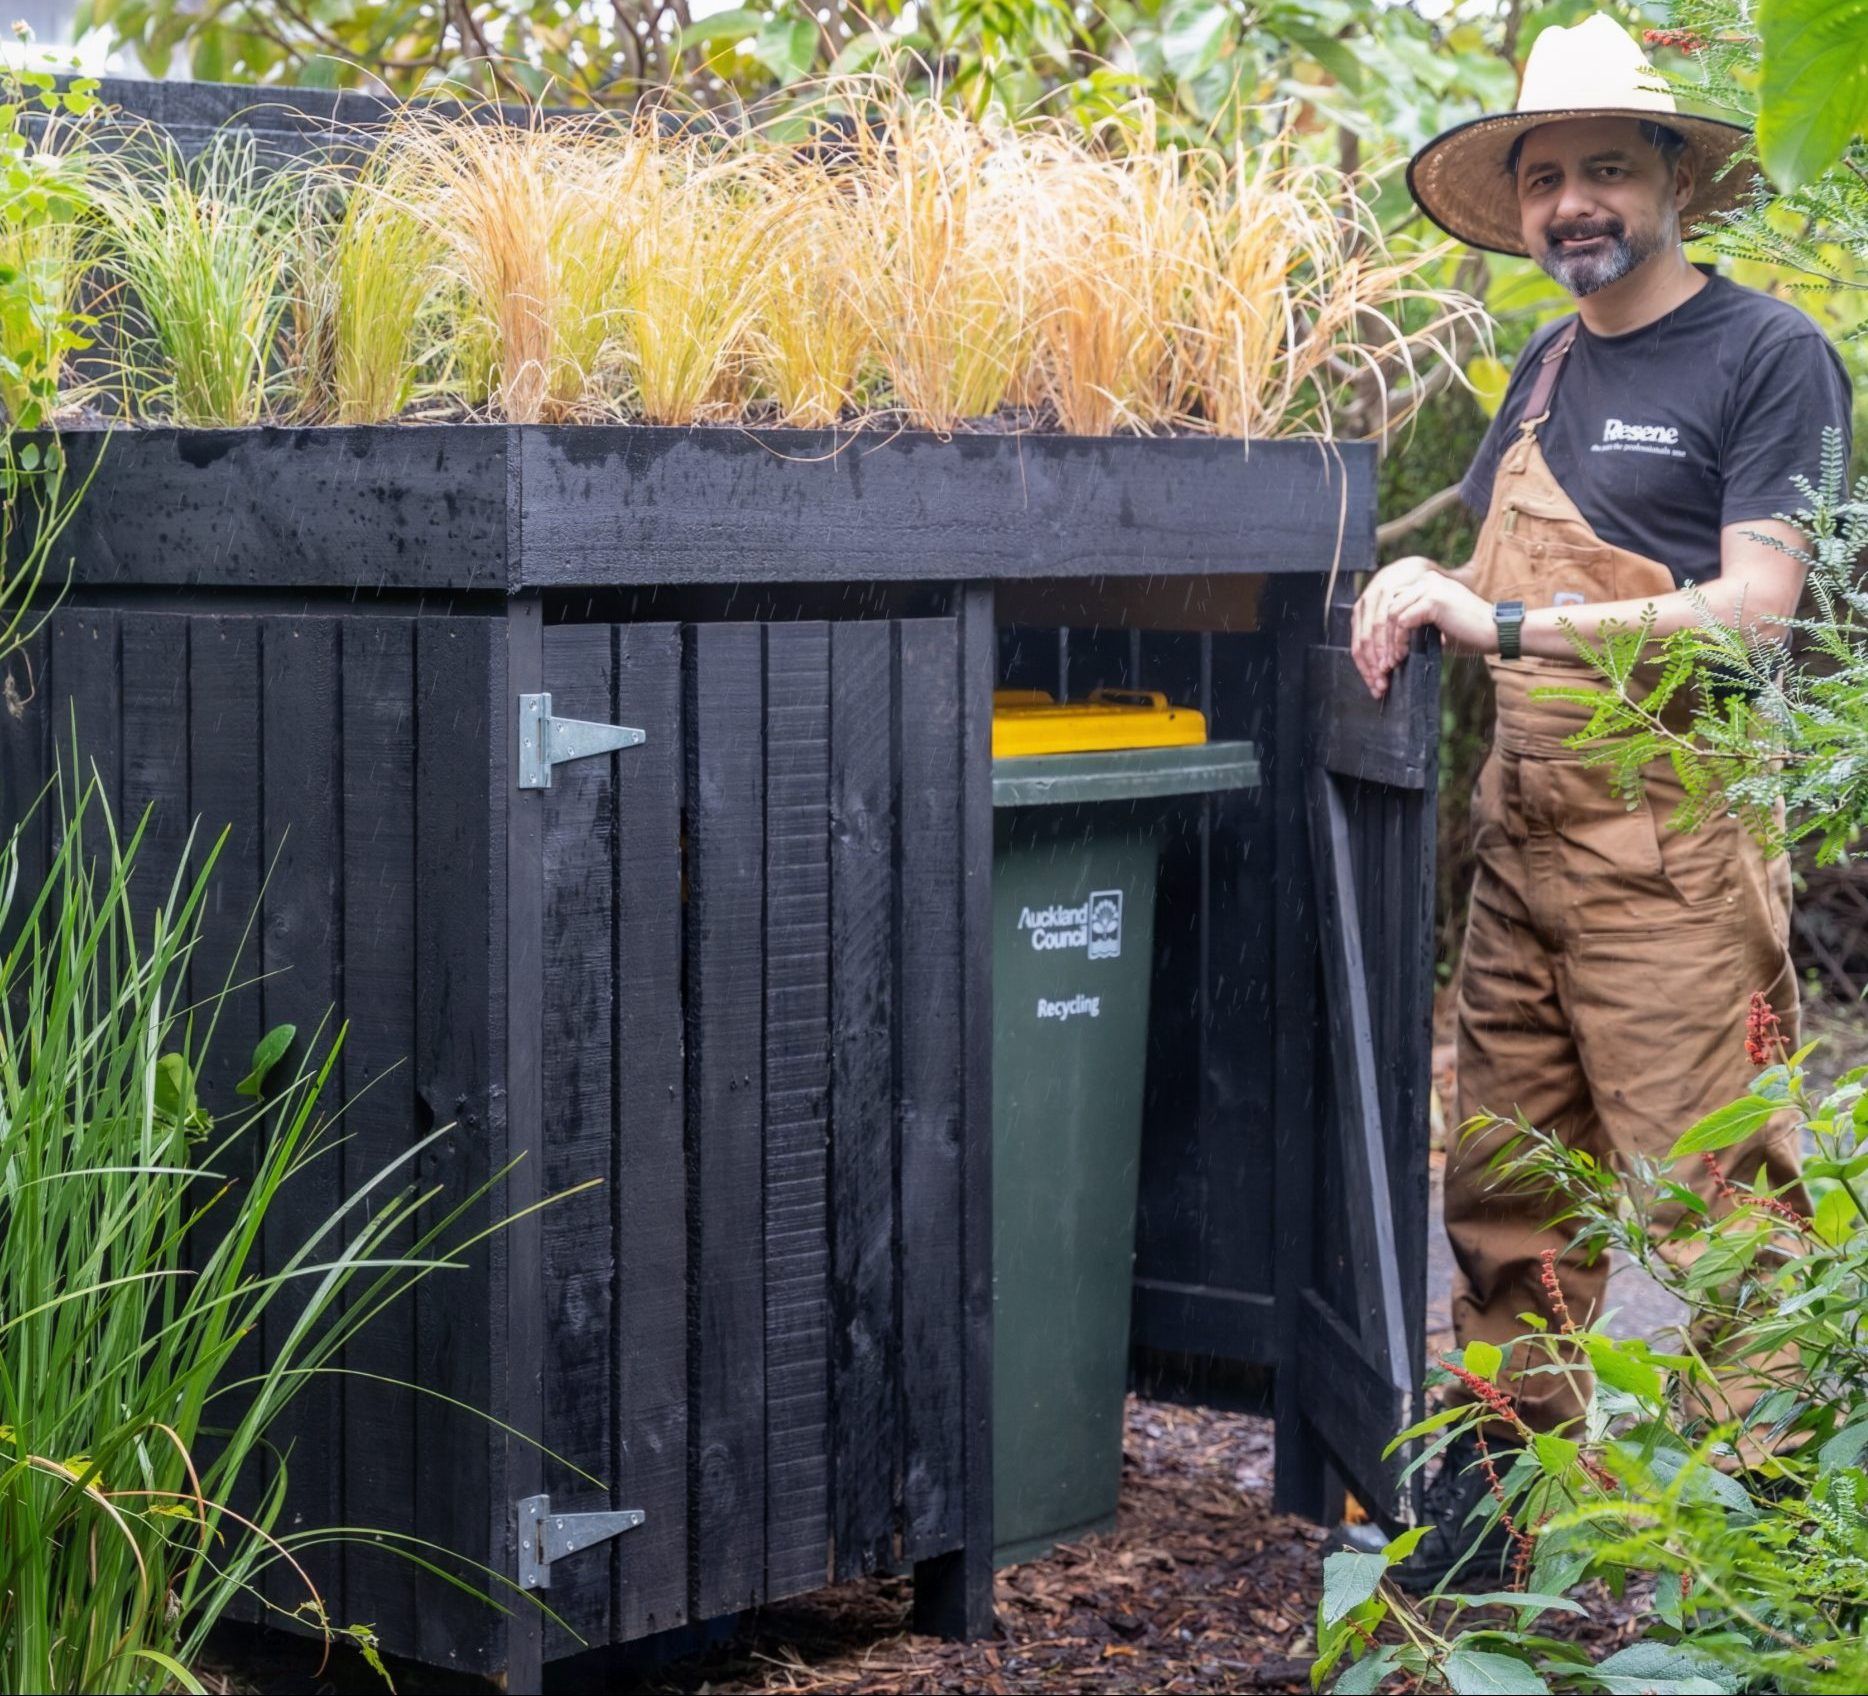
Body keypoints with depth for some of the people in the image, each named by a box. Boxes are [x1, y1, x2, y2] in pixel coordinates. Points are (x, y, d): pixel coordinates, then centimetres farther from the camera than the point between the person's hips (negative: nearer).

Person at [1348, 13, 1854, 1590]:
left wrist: (1510, 624, -19)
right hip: (1525, 831, 7)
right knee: (1504, 1185, 8)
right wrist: (1427, 592, 3)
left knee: (1699, 1205, -7)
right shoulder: (1547, 370, 17)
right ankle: (1498, 1467, 17)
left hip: (1671, 840, -7)